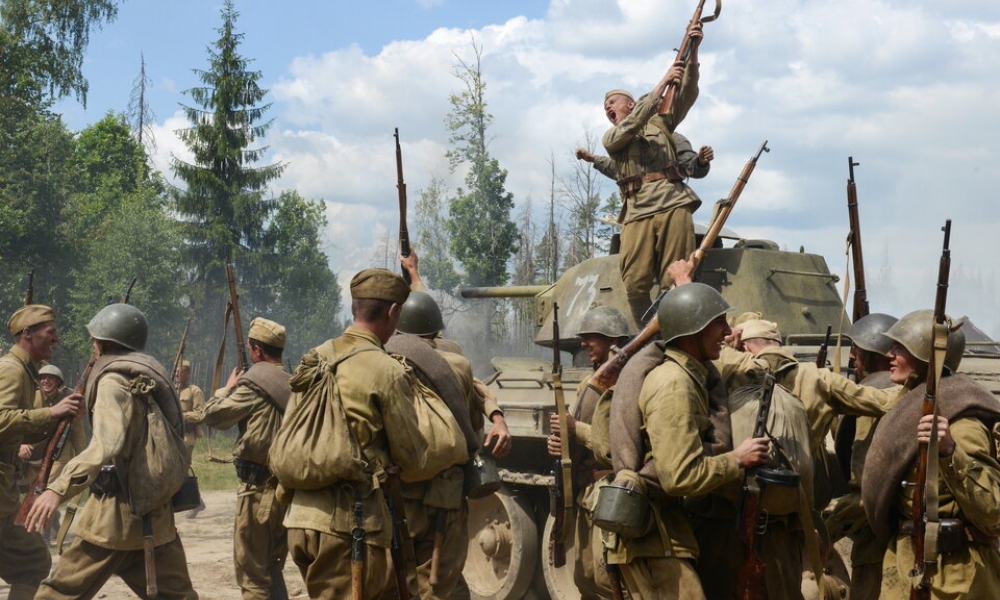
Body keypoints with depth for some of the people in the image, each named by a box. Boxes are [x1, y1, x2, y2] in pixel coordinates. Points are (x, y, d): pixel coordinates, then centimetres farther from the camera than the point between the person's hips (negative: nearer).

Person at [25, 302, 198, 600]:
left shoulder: (114, 380, -11)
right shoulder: (148, 375, 14)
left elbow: (107, 445, -27)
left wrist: (59, 488, -34)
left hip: (121, 508, -8)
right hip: (154, 510, 8)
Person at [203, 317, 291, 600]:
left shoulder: (254, 383, -12)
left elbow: (213, 415, -6)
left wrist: (227, 389, 12)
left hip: (260, 486, -8)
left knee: (251, 569, -1)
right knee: (272, 566, 17)